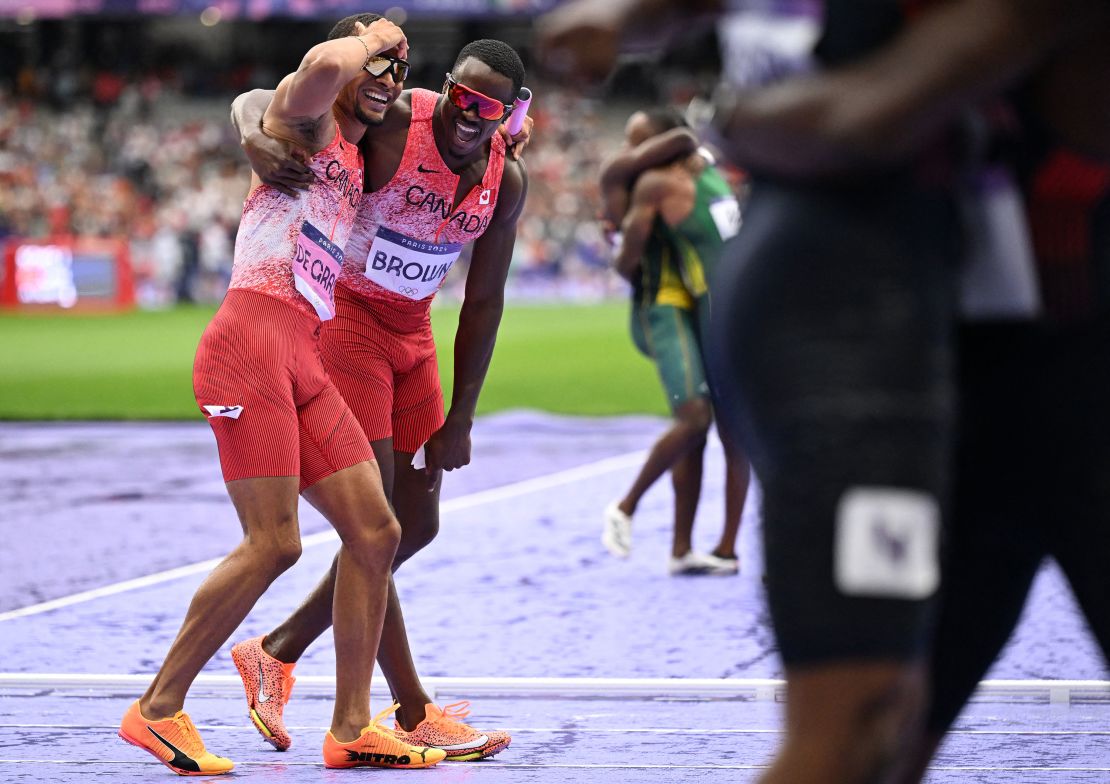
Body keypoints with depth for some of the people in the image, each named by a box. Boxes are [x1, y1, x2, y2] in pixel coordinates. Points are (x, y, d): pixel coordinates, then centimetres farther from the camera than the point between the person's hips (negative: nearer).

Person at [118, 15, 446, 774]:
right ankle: (158, 709, -5)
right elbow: (323, 65, -24)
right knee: (274, 542, -14)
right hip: (249, 346, -9)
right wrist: (369, 38, -3)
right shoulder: (302, 115, 1)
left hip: (303, 361, 9)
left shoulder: (357, 162, 25)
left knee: (375, 531, 2)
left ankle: (352, 728, 6)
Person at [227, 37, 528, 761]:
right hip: (341, 320, -7)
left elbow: (483, 303, 3)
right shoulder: (389, 120, -20)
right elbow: (259, 98, -15)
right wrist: (255, 138, -39)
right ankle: (415, 715, -4)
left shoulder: (507, 179, -3)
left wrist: (460, 420, 2)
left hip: (412, 335, 7)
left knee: (419, 524, 10)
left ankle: (277, 651, 22)